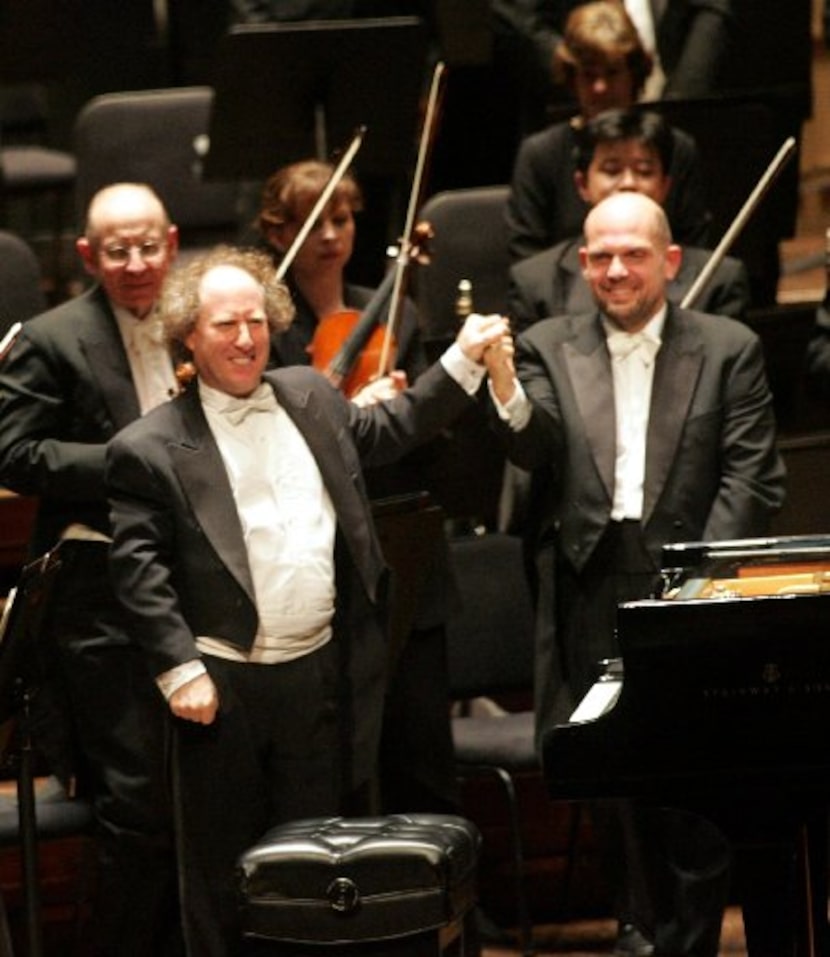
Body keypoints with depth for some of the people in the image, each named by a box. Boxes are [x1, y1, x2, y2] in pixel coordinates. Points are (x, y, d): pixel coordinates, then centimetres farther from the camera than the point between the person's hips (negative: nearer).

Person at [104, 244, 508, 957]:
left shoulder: (311, 397, 12)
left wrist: (463, 360, 22)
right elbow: (138, 569, -9)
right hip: (224, 686, -4)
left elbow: (383, 431, 28)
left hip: (322, 676, 4)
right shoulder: (150, 447, -6)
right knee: (223, 873, 4)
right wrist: (180, 669, -15)